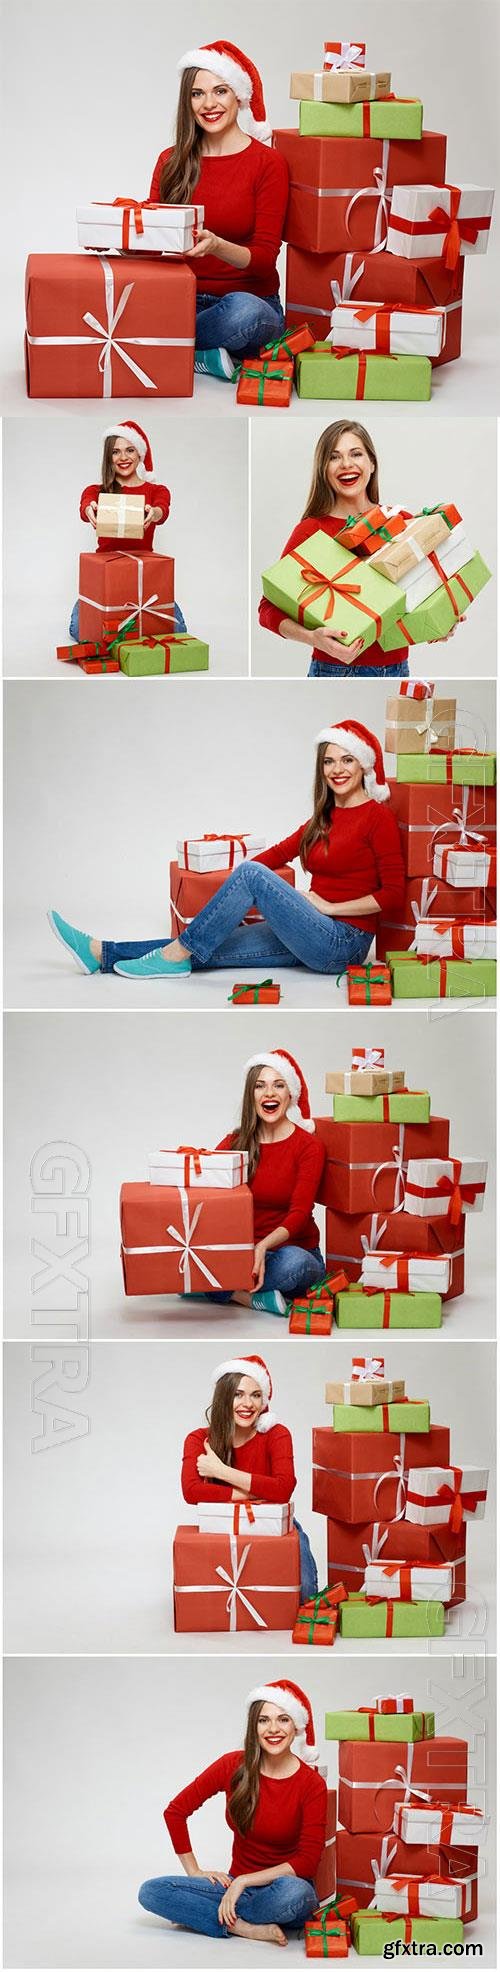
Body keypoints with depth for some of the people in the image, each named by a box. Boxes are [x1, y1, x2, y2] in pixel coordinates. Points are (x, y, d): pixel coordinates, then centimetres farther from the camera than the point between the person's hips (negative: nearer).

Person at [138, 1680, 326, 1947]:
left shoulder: (312, 1784, -11)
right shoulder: (233, 1766, -4)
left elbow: (307, 1861, -14)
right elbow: (175, 1811, 5)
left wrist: (243, 1881, -19)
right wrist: (194, 1872, 0)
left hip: (286, 1886, -3)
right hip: (236, 1886, 3)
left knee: (292, 1891, -40)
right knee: (150, 1892, -17)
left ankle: (196, 1913, -17)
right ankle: (244, 1927, -21)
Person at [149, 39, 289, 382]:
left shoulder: (267, 163, -3)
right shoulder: (171, 161, 9)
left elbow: (264, 258, -8)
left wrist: (217, 246, -29)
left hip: (251, 299, -2)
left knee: (242, 312, -40)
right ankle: (204, 357, -13)